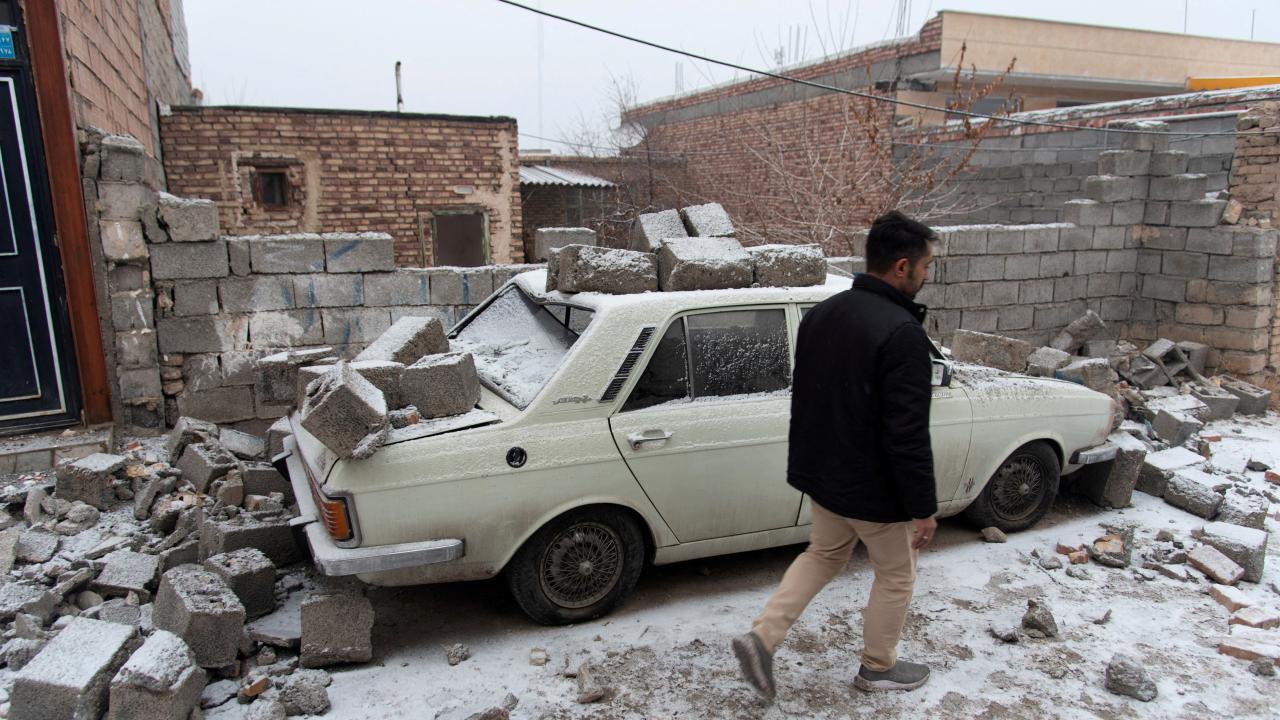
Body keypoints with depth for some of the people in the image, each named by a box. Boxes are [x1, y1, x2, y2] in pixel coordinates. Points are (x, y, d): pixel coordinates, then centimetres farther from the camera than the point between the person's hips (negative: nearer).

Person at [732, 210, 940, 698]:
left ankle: (761, 638, 17)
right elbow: (908, 436, -26)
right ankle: (878, 668, 36)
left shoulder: (820, 314, 1)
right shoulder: (902, 333, -25)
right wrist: (923, 508, -15)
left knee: (824, 554, 26)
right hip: (872, 488, -7)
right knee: (896, 575, 17)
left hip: (821, 474, 7)